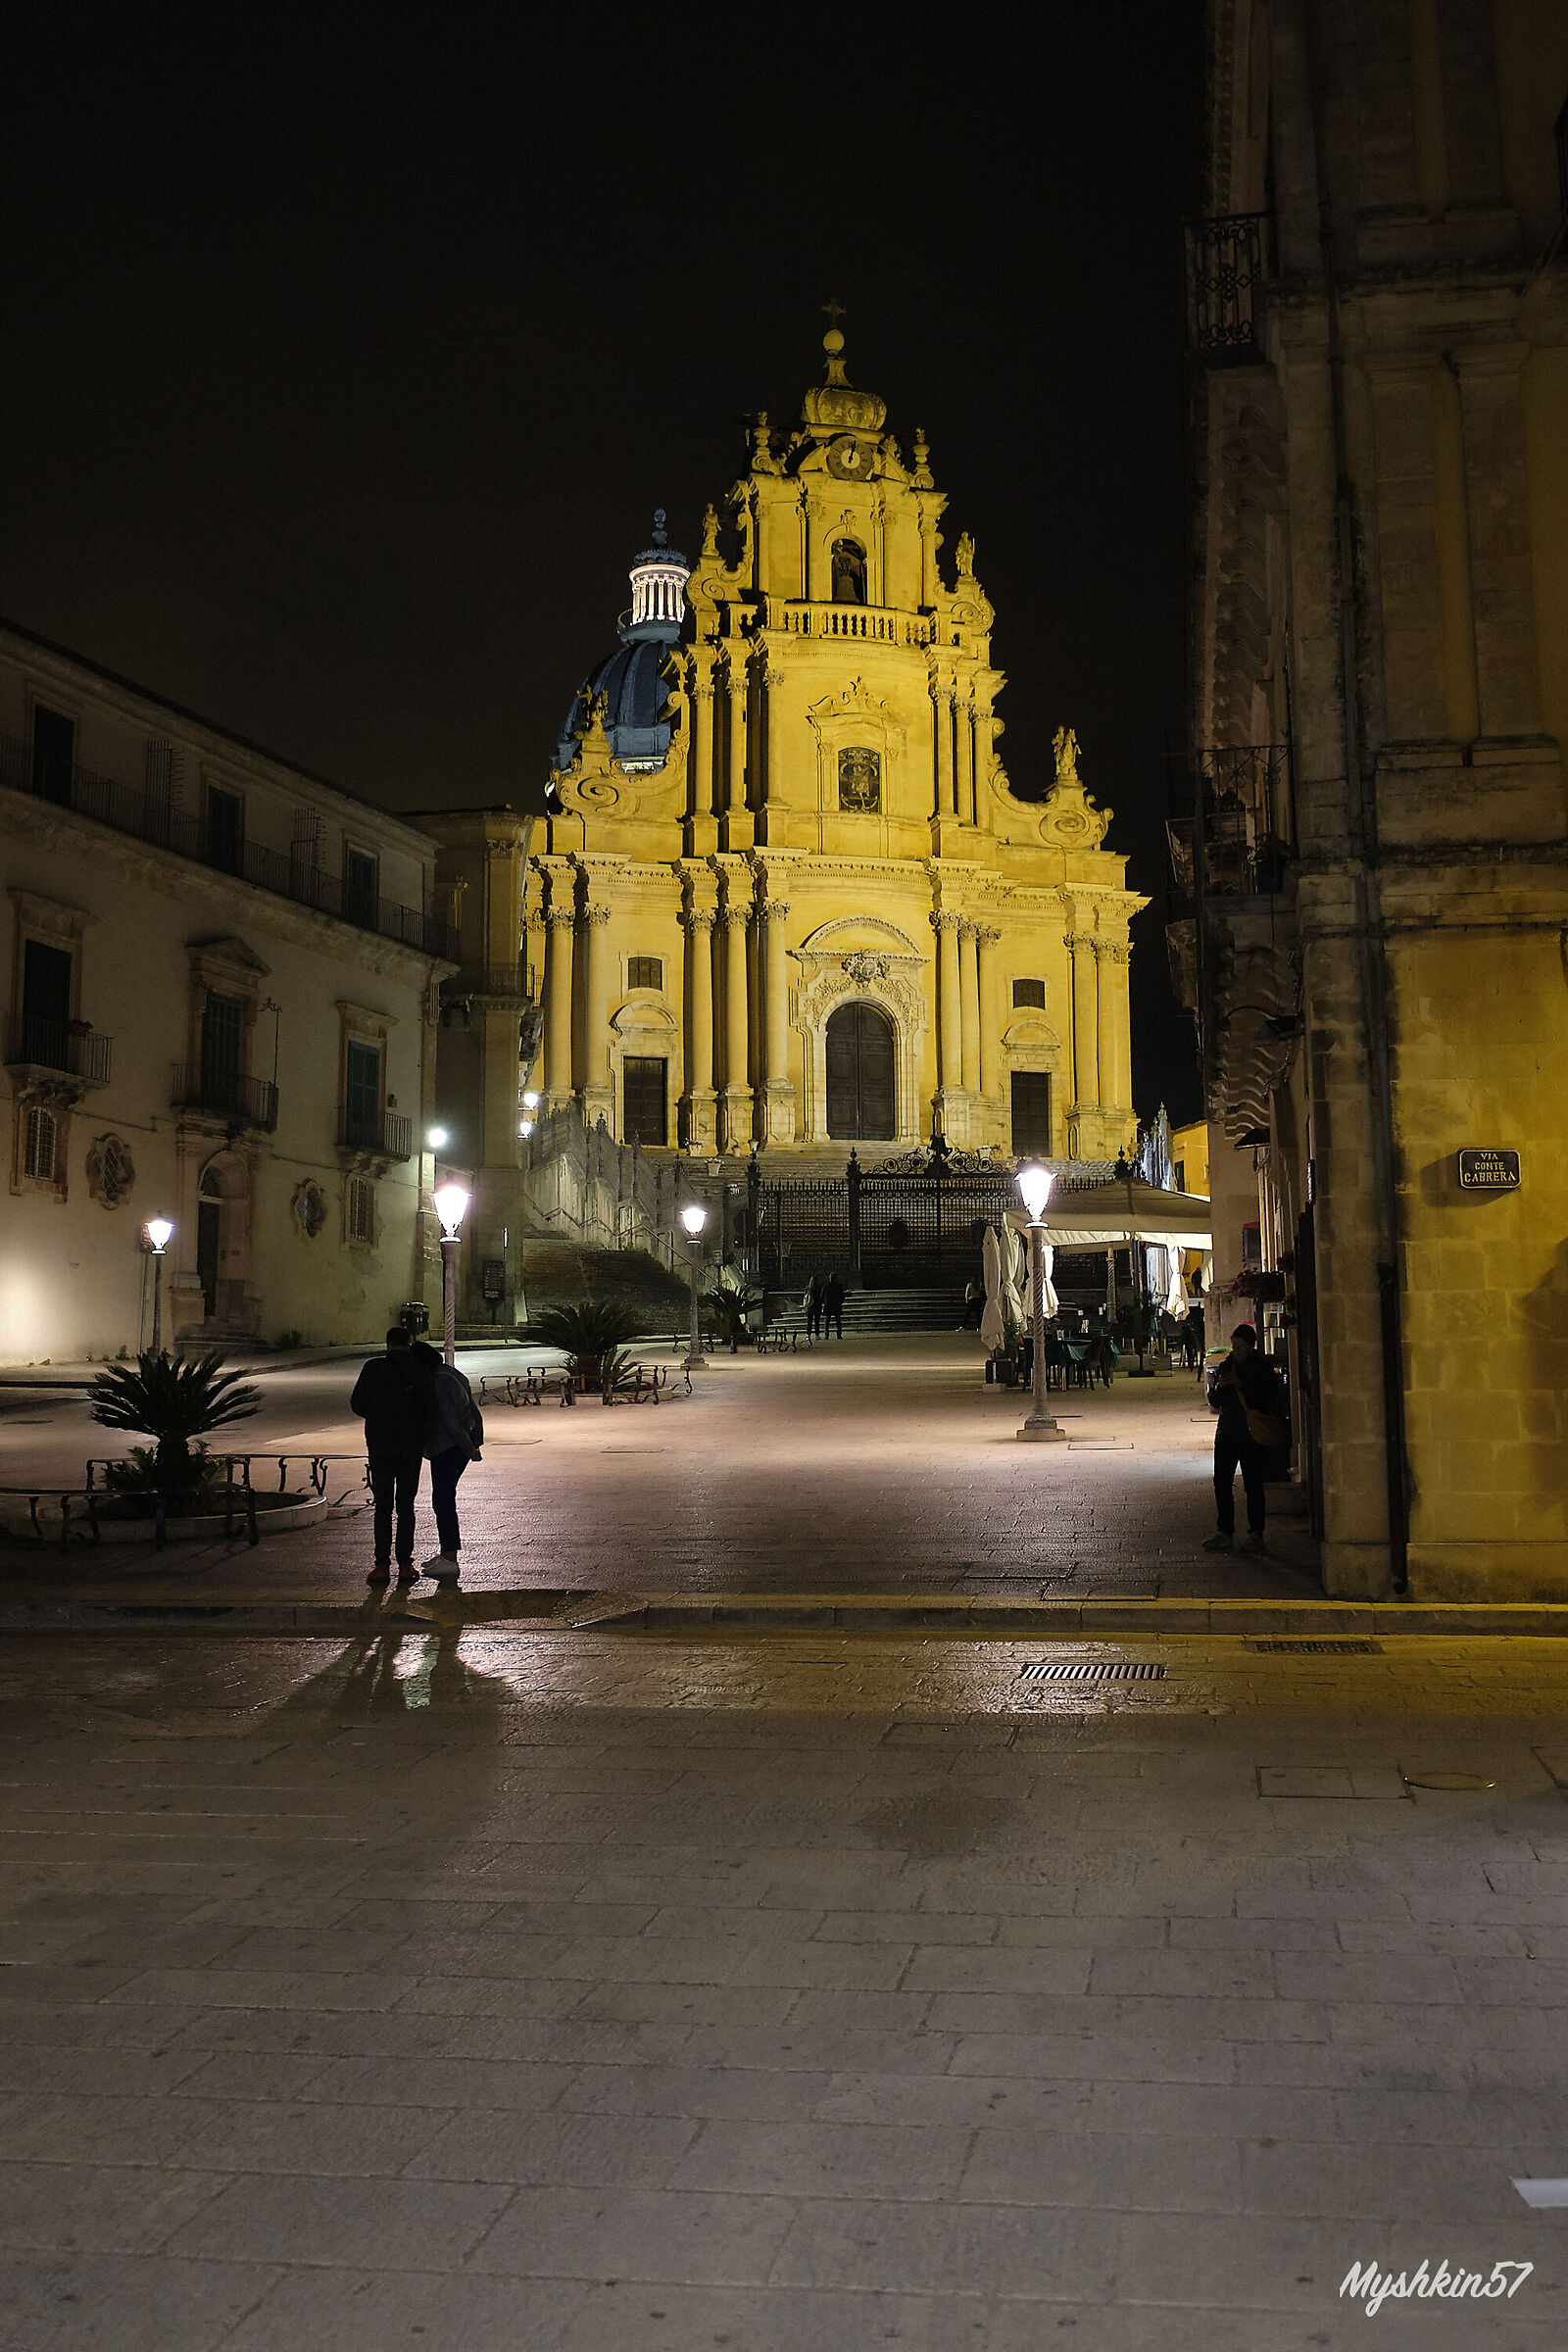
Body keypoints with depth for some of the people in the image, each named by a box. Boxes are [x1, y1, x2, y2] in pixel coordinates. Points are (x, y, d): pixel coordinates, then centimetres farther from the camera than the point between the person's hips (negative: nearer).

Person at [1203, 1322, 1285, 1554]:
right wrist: (1218, 1388, -7)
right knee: (1222, 1484, 3)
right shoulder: (1225, 1368, 12)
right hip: (1227, 1433, 5)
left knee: (1253, 1486, -3)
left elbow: (1270, 1402, -11)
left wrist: (1242, 1387, -17)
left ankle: (1255, 1534, 4)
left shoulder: (1263, 1370, -1)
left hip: (1253, 1435, -5)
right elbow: (1214, 1402, 15)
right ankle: (1225, 1532, 10)